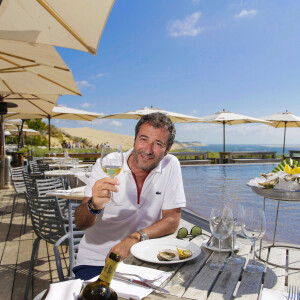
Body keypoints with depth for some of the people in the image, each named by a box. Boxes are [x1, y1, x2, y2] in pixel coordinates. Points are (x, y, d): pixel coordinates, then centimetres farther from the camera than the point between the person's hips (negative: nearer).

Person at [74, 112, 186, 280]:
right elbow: (80, 224, -11)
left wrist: (135, 238, -21)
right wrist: (94, 205, -33)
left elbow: (172, 220, -5)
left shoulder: (171, 165, -6)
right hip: (95, 260, -1)